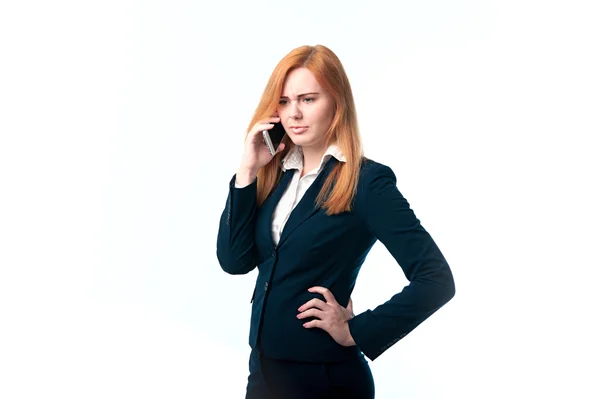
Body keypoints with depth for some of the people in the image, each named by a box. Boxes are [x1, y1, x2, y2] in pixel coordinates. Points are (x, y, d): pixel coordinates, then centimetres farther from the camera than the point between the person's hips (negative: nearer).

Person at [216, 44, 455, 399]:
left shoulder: (367, 181, -14)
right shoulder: (276, 174, 4)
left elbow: (436, 280, -18)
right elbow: (234, 261, -3)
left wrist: (357, 332, -15)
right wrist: (248, 172, -9)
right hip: (263, 367, 6)